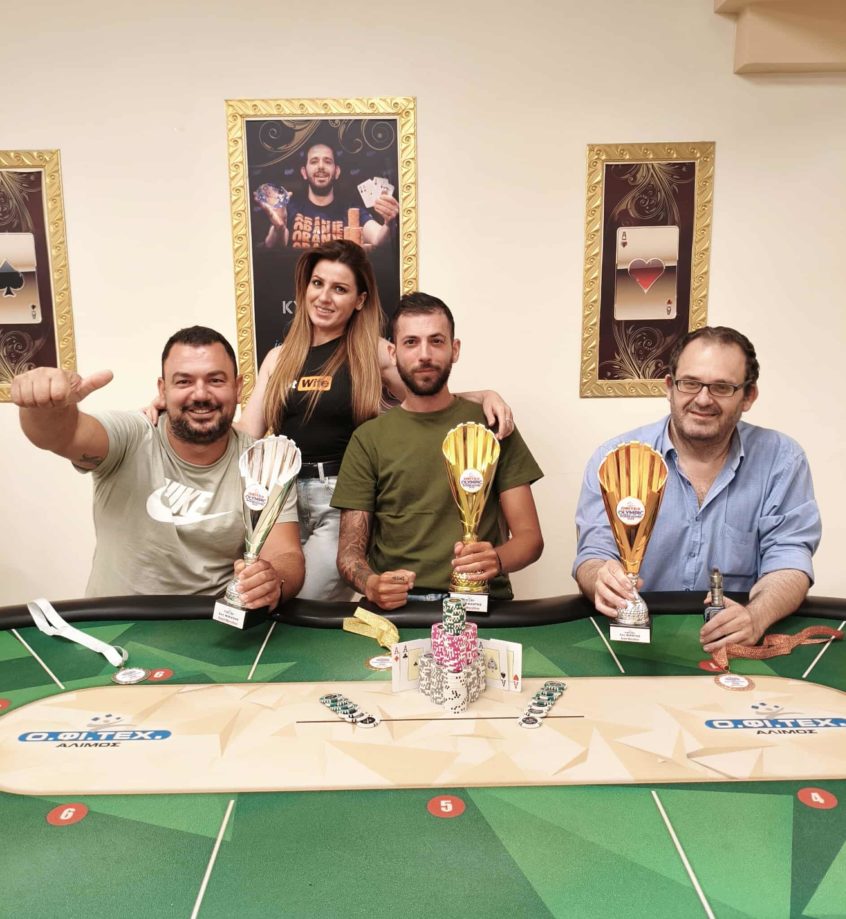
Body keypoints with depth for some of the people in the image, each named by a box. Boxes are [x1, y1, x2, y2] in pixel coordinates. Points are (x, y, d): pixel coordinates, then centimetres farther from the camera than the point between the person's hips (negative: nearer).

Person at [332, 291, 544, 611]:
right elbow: (349, 549, 3)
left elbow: (529, 536, 3)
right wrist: (371, 584, -19)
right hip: (394, 607, 0)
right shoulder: (367, 439, 6)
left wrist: (496, 560, -19)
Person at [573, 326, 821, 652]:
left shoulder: (781, 459, 3)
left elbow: (787, 557, -3)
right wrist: (602, 579, -31)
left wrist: (756, 617, -25)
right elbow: (593, 556, -5)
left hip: (736, 646, 4)